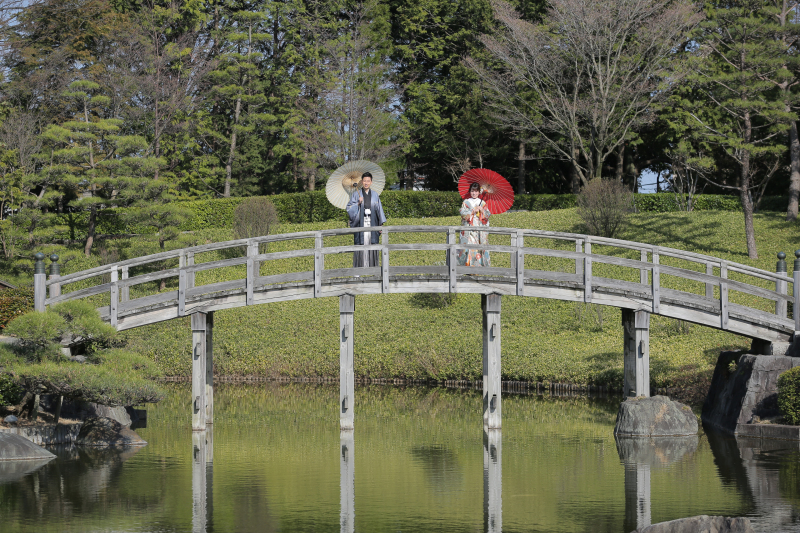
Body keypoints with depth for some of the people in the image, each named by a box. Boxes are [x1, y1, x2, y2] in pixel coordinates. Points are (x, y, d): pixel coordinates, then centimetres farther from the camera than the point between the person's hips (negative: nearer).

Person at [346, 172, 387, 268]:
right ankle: (359, 267, -4)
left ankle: (373, 266, 4)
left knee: (372, 244, -1)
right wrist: (358, 203, -17)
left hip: (372, 223, 2)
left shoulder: (375, 195, 9)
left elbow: (379, 210, 10)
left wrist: (381, 224, 4)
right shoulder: (356, 194, 3)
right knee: (360, 244, -6)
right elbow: (349, 208, -1)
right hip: (360, 223, -2)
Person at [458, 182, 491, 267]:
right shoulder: (466, 202, 9)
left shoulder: (482, 203, 12)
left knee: (479, 246, -4)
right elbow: (462, 212, -4)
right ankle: (468, 264, -11)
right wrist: (473, 211, -10)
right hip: (469, 228, -1)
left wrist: (481, 210, -9)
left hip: (479, 228, 1)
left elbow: (488, 214, 7)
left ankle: (479, 264, -2)